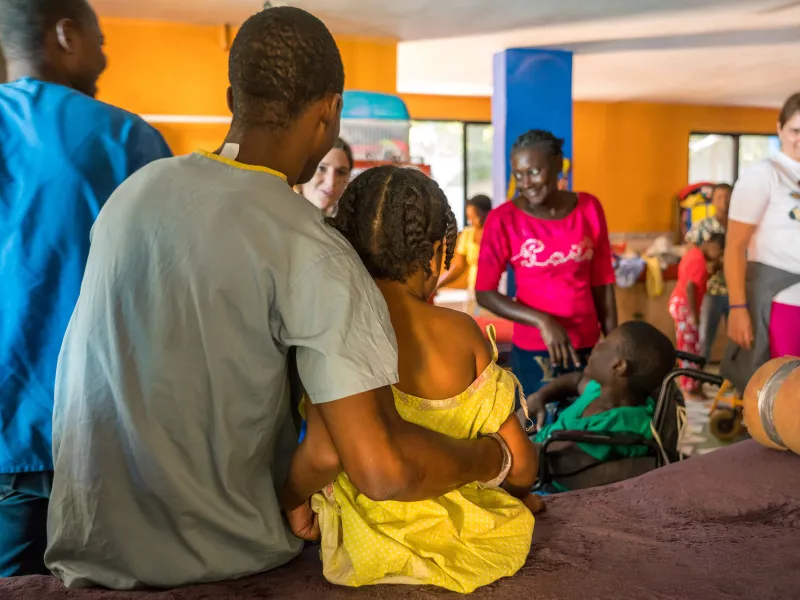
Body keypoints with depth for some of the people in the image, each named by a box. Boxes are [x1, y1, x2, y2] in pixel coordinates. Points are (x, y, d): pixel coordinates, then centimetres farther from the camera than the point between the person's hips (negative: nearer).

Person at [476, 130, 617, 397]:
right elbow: (484, 293, -10)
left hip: (587, 347, 3)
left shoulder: (589, 209, 0)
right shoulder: (503, 220, -10)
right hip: (534, 352, -3)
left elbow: (602, 284, 5)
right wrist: (543, 322, -19)